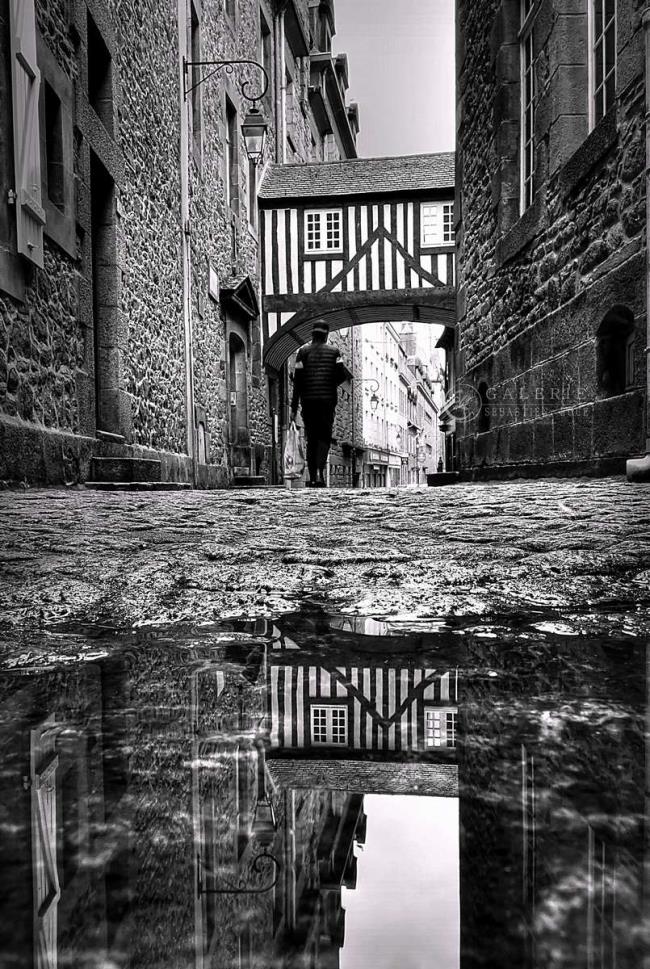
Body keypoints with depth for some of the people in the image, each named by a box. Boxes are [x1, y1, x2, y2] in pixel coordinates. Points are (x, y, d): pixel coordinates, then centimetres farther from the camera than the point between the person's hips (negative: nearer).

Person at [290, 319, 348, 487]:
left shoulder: (303, 351, 4)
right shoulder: (333, 352, 5)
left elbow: (297, 380, -2)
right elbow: (342, 375, -5)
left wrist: (294, 407, -2)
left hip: (308, 400, 1)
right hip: (327, 400, -1)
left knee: (311, 439, 9)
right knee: (324, 437, 4)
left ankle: (312, 478, 8)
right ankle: (320, 470, -18)